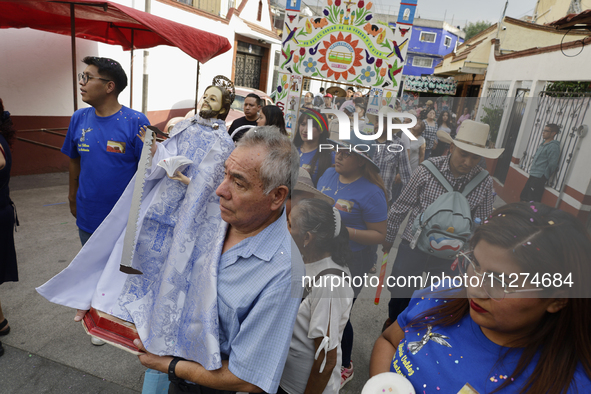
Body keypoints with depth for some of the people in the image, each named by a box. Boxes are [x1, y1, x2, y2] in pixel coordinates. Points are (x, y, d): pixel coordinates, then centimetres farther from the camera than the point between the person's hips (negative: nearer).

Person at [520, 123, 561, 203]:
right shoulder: (543, 143, 15)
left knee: (532, 201, -8)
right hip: (532, 176, 9)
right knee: (523, 197, 14)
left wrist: (543, 178, -13)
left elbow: (552, 165, -18)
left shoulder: (553, 146, -14)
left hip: (539, 179, -9)